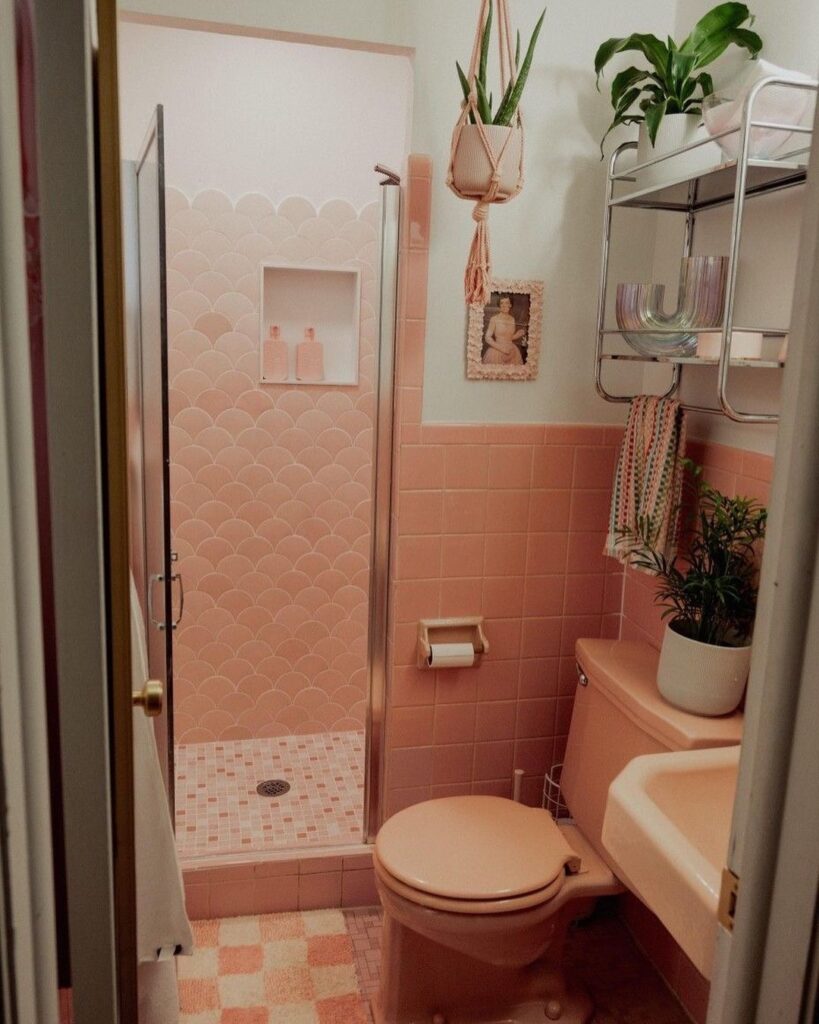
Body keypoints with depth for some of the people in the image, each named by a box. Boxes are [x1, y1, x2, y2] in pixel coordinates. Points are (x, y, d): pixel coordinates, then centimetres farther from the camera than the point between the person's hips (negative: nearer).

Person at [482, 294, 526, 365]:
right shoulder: (494, 319, -8)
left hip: (511, 351, 4)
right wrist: (501, 348, -17)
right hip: (497, 352, -4)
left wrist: (520, 333, -3)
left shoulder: (512, 319, 7)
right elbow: (487, 338, -10)